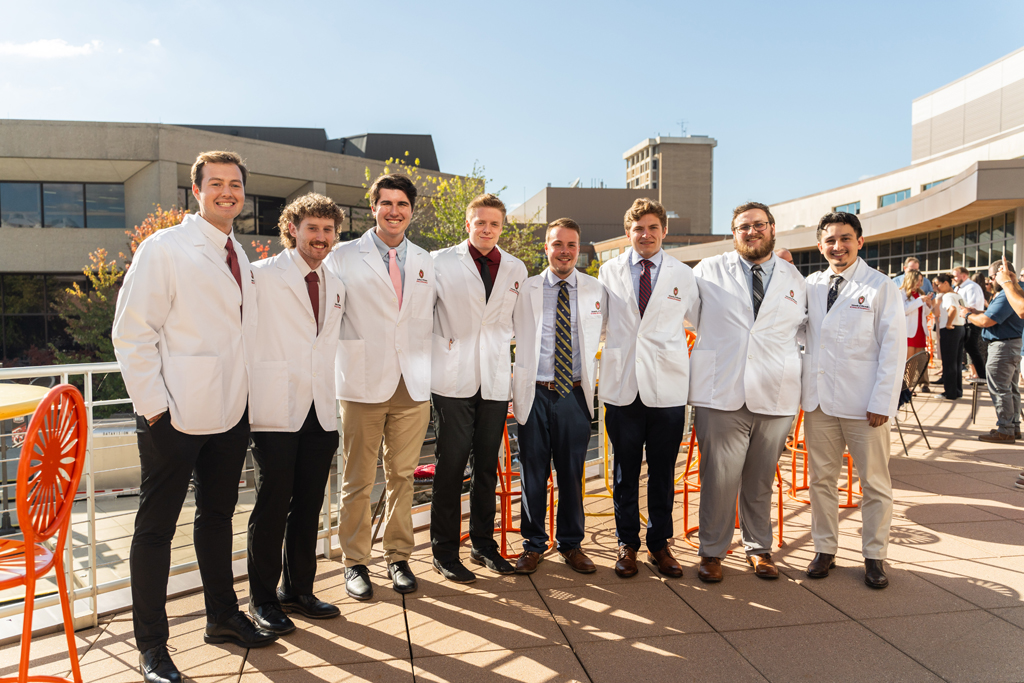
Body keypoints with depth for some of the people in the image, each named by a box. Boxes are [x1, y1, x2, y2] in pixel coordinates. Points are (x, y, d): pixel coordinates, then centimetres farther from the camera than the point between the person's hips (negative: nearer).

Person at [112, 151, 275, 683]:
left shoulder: (239, 257, 14)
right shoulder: (164, 248, -7)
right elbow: (132, 332, -11)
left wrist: (243, 397, 12)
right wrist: (153, 404, -15)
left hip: (230, 414, 7)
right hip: (175, 416, -7)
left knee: (217, 516, 18)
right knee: (156, 527, 4)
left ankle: (222, 617, 33)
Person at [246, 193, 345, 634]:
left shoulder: (335, 286, 16)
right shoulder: (262, 275, -3)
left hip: (321, 414, 6)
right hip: (276, 414, -5)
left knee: (309, 506, 12)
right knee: (272, 507, 2)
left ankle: (298, 589, 26)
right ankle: (262, 598, 18)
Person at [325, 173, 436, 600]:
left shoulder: (426, 262, 14)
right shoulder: (344, 258, 3)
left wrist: (431, 371, 10)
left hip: (414, 387, 3)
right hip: (363, 385, -3)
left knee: (402, 476, 11)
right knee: (357, 481, 4)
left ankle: (398, 557, 24)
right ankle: (355, 563, 19)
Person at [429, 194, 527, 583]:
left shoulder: (516, 269, 11)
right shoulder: (441, 262, 0)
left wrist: (505, 351, 12)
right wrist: (441, 346, -5)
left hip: (496, 379, 3)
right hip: (454, 378, -3)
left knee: (487, 464, 10)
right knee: (451, 465, -1)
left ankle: (484, 544, 24)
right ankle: (444, 552, 11)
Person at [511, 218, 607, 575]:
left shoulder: (596, 290, 7)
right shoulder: (525, 289, 3)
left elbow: (601, 336, 17)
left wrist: (590, 374, 11)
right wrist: (519, 374, 5)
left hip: (576, 394, 1)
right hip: (534, 394, -1)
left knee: (572, 471, 7)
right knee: (533, 471, 5)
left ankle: (571, 544, 23)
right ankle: (533, 544, 21)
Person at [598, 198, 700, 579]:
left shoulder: (683, 275, 7)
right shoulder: (609, 272, 7)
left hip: (668, 388, 0)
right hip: (622, 387, 0)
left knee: (663, 472, 8)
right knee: (625, 471, 8)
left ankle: (660, 545, 22)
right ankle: (627, 544, 21)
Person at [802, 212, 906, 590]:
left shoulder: (881, 286, -1)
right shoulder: (810, 285, 9)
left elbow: (894, 347, -5)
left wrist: (881, 402, -11)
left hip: (863, 403, -3)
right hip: (818, 400, 3)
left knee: (874, 482, 7)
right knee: (821, 477, 10)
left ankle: (874, 556, 21)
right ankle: (825, 549, 23)